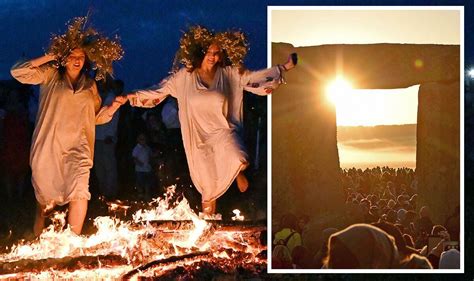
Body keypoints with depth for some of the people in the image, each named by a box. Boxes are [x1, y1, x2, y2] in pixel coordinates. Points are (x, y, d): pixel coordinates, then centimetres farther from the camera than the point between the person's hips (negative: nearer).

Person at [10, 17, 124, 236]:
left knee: (79, 193, -20)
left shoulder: (89, 85, 14)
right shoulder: (50, 75, 4)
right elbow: (18, 72, -8)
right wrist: (49, 57, -7)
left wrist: (114, 106, 1)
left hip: (77, 148, 2)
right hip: (48, 148, -2)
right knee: (45, 198, 7)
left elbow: (96, 117, 20)